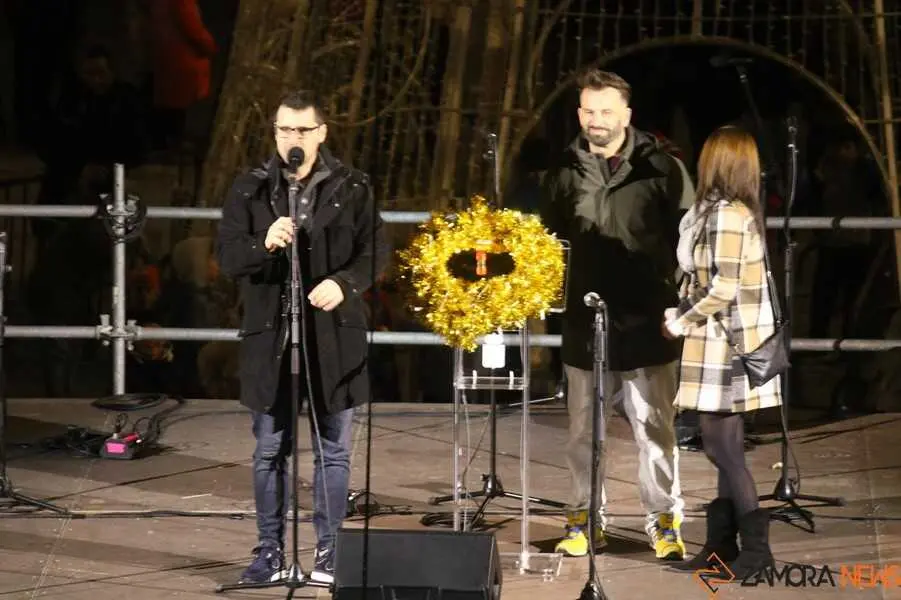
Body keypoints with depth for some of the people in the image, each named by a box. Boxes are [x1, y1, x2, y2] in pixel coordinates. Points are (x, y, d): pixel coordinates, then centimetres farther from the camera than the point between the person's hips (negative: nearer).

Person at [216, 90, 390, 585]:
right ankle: (271, 552, 16)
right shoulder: (249, 189, 4)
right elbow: (226, 254, -2)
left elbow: (376, 252, -1)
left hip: (333, 335, -1)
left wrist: (344, 283, -19)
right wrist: (264, 243, -22)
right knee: (270, 450, 7)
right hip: (269, 334, 1)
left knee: (332, 450, 6)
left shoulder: (351, 188, 1)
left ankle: (328, 552, 15)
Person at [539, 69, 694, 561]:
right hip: (583, 320, 3)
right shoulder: (564, 172, 6)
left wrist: (679, 302, -3)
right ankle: (586, 519, 20)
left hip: (647, 322, -3)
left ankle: (665, 522, 10)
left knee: (654, 427, 1)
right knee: (583, 429, 9)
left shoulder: (661, 169, -2)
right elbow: (548, 241, 13)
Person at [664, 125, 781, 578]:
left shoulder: (725, 214, -17)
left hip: (725, 345, -9)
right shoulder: (741, 212, 12)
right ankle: (721, 544, 15)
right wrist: (686, 315, 9)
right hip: (730, 343, 9)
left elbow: (723, 288, -21)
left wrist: (680, 322, -10)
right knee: (724, 446, 11)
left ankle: (755, 546, -3)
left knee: (722, 447, -5)